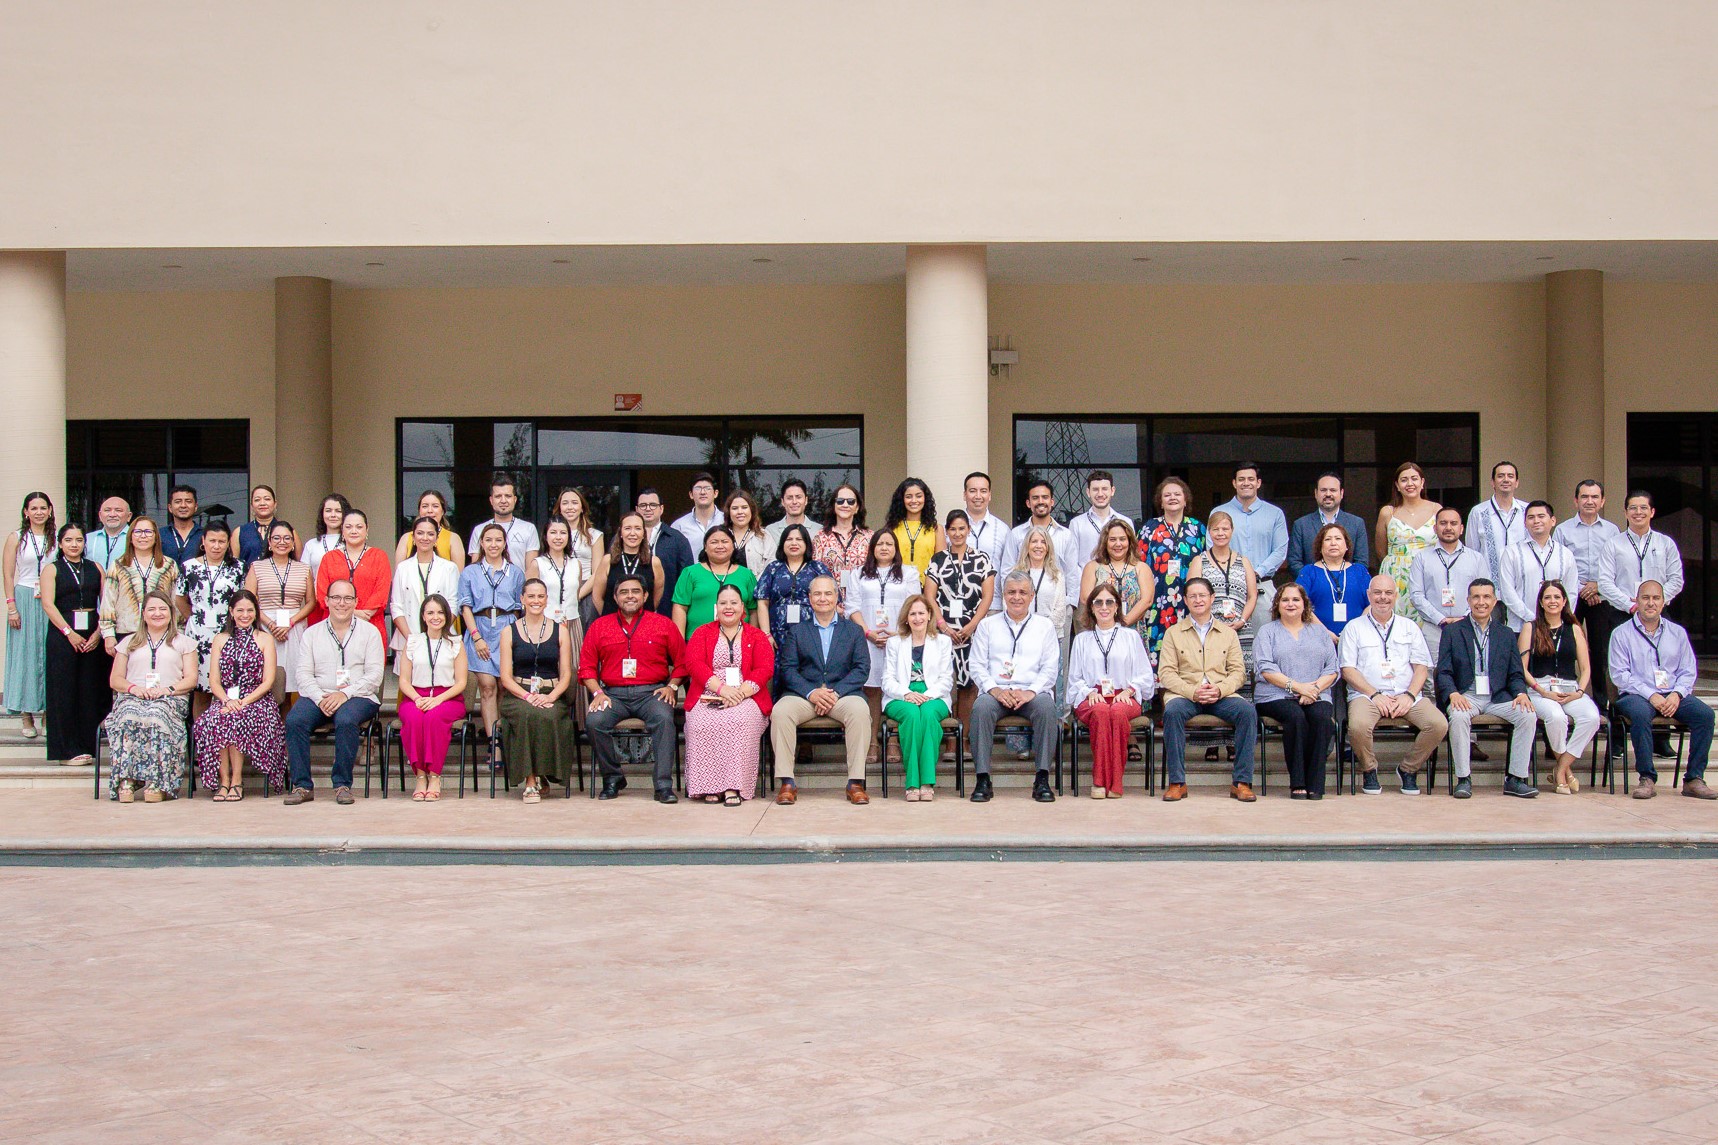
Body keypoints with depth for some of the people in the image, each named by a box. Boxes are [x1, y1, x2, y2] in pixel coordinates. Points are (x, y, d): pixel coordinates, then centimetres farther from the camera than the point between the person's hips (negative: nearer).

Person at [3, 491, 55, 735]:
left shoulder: (56, 539, 8)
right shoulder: (16, 538, 2)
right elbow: (8, 575, -1)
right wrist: (11, 607, -8)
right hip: (24, 601, -2)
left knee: (49, 655, 1)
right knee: (25, 655, -2)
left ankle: (49, 710, 6)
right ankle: (27, 716, 2)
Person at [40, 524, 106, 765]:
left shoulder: (95, 568, 12)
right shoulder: (51, 569, 5)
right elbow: (48, 604, -5)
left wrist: (99, 632, -8)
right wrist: (69, 633, -13)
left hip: (92, 636, 2)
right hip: (63, 635, -2)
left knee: (91, 690, 1)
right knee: (65, 691, -3)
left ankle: (89, 747, 6)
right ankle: (69, 750, 0)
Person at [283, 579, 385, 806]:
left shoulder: (369, 632, 9)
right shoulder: (312, 633, 16)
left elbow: (374, 676, -1)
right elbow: (304, 674, 6)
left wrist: (345, 694, -15)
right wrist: (320, 698, -12)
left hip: (357, 696, -2)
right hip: (318, 696, 2)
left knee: (346, 720, -35)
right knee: (294, 720, -27)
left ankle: (342, 784, -23)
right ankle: (302, 785, -21)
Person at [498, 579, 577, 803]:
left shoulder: (559, 631, 11)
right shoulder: (509, 632, 9)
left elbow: (566, 674, 6)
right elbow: (506, 676, 3)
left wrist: (551, 696, -13)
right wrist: (527, 696, -15)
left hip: (552, 694, 0)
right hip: (518, 694, 0)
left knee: (549, 716, -35)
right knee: (527, 715, -35)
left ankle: (538, 777, -17)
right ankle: (529, 780, -27)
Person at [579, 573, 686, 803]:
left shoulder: (663, 624, 9)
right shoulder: (600, 626, 12)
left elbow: (682, 662, 11)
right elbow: (586, 667, 10)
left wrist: (671, 687, -5)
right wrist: (598, 693, -5)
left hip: (651, 692, -1)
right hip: (613, 693, 1)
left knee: (664, 718, -33)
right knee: (594, 721, -28)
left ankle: (664, 785, -29)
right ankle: (612, 778, -7)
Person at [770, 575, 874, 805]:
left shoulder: (854, 630, 16)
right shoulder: (797, 631, 16)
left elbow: (862, 669, 3)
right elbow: (788, 669, 4)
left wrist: (836, 692, -13)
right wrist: (811, 692, -14)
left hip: (843, 693, -1)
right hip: (804, 694, 1)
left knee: (860, 711, -34)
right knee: (780, 712, -30)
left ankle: (855, 783, -30)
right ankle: (786, 782, -25)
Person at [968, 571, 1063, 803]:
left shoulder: (1044, 626, 16)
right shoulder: (987, 625, 17)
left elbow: (1050, 668, 6)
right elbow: (977, 666, 8)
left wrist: (1031, 692, -12)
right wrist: (995, 690, -11)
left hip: (1032, 691, 0)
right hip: (996, 691, 0)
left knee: (1046, 708, -34)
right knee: (981, 708, -33)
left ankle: (1042, 779, -30)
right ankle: (983, 780, -30)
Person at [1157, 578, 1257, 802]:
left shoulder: (1228, 633, 18)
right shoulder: (1173, 633, 12)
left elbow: (1238, 671, 8)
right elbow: (1166, 673, 2)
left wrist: (1219, 689, -13)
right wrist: (1193, 691, -15)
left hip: (1221, 696, 1)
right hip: (1184, 695, -1)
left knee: (1247, 710, -29)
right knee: (1172, 711, -35)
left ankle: (1241, 782, -22)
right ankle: (1177, 782, -28)